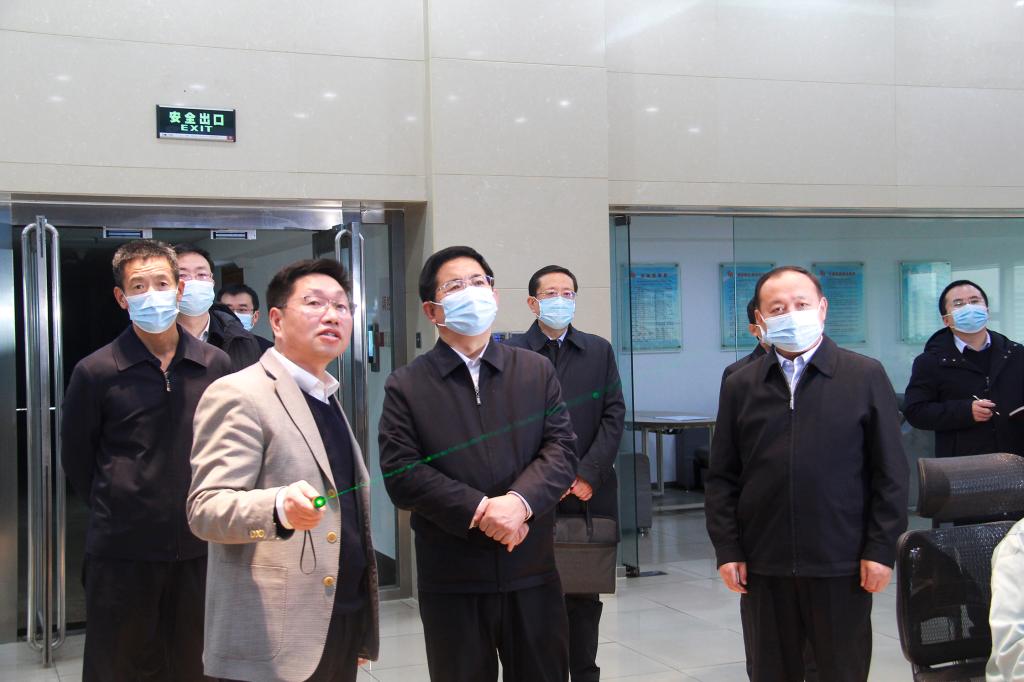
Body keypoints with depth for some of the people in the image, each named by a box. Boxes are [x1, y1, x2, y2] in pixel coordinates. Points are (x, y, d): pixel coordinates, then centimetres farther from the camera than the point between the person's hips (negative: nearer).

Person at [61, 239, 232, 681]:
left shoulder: (215, 366, 0)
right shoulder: (96, 372, -7)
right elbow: (76, 459, 4)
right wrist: (118, 513, 6)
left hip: (197, 548, 2)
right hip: (121, 552, -2)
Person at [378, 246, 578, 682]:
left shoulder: (537, 371, 8)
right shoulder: (406, 386, 1)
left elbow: (562, 450, 0)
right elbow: (402, 474, -9)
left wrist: (519, 501, -18)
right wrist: (480, 511, -17)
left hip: (533, 574, 2)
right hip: (452, 582, -2)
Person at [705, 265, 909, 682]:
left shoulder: (866, 376, 1)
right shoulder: (740, 386, 7)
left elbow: (891, 473, -1)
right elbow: (722, 478, 7)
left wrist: (881, 550, -5)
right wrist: (727, 550, 0)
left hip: (841, 565, -2)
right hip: (762, 566, 2)